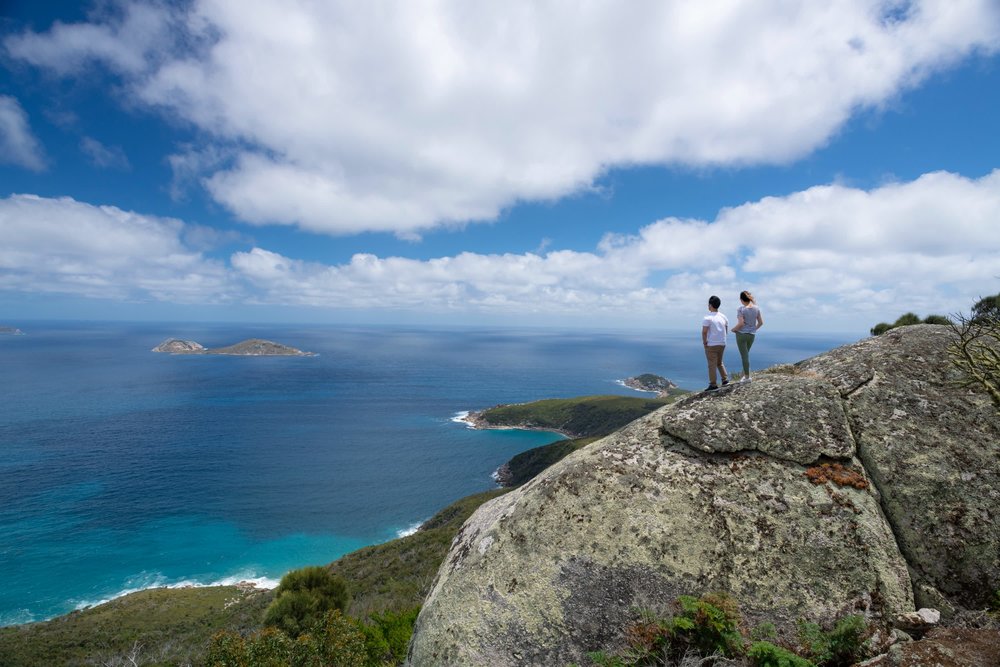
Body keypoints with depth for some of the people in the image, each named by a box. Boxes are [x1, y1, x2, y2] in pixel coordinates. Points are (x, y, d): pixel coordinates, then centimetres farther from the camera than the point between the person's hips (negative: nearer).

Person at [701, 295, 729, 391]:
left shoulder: (708, 318, -15)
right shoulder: (723, 317, 6)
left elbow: (704, 332, -20)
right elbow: (726, 331, 11)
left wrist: (704, 342, -7)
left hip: (711, 345, -6)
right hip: (722, 344, 6)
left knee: (712, 365, 0)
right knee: (719, 362, 23)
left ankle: (713, 384, 3)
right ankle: (725, 379, 17)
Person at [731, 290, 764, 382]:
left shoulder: (741, 309, -15)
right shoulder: (756, 308, 2)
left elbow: (741, 323, -22)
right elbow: (761, 322, 5)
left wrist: (734, 329, -5)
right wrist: (754, 329, 19)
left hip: (742, 334, -5)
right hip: (752, 335, 6)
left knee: (744, 355, 2)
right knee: (745, 354, 21)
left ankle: (747, 377, 7)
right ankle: (744, 374, 23)